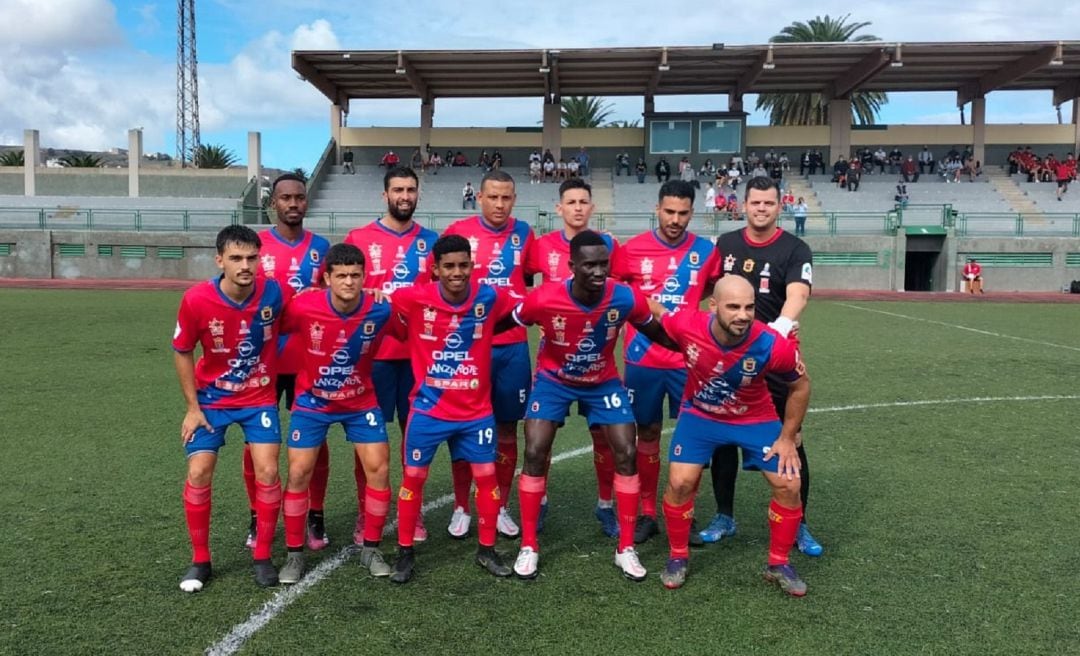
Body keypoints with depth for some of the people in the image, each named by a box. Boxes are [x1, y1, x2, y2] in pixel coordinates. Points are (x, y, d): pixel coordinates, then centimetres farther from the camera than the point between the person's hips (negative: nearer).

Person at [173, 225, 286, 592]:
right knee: (199, 474, -4)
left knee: (268, 471, -8)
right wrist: (193, 407, -5)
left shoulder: (273, 293, -20)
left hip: (260, 398, 0)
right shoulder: (196, 300, -21)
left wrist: (272, 382, 2)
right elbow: (182, 352, -5)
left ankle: (262, 557, 9)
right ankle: (200, 561, 15)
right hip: (211, 399, 0)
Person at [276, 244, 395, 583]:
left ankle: (370, 548, 15)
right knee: (298, 473, -3)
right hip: (312, 402, -1)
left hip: (361, 402, 1)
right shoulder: (303, 307, -23)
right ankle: (294, 553, 16)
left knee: (379, 469, -4)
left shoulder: (380, 309, -20)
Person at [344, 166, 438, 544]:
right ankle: (364, 516, 17)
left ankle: (414, 512, 22)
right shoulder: (358, 239, 0)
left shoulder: (430, 241, 8)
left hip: (418, 351, 2)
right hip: (373, 352, -2)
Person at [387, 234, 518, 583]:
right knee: (413, 476, 5)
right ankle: (405, 553, 23)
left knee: (486, 475, 6)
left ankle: (487, 550, 26)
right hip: (428, 409, -1)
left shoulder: (490, 297, -10)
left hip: (476, 410, 1)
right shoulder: (412, 299, -15)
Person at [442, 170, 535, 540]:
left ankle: (501, 508, 21)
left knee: (507, 427, 8)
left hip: (513, 346, 3)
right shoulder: (458, 232, -3)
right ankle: (461, 508, 19)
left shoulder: (523, 234, 5)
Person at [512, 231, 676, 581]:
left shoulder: (626, 298, -26)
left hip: (604, 382, 2)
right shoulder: (544, 299, -32)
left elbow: (657, 333, -5)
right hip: (554, 380, -1)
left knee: (627, 454, -6)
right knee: (535, 454, -10)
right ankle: (529, 547, 8)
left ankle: (626, 549, 10)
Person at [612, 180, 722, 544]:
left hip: (689, 360, 1)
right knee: (647, 433, 8)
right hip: (643, 360, 0)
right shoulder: (632, 250, -3)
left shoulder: (706, 251, 0)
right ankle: (647, 514, 20)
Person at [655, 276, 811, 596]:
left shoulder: (773, 345, -31)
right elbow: (654, 312, -8)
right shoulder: (685, 326, -32)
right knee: (680, 483, -10)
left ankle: (778, 565, 18)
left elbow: (800, 385, -11)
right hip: (700, 415, 0)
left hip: (757, 419, 0)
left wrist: (788, 438, -7)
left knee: (788, 485, -5)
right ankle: (678, 558, 15)